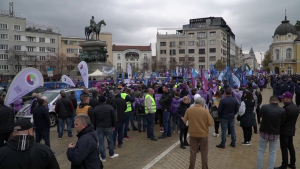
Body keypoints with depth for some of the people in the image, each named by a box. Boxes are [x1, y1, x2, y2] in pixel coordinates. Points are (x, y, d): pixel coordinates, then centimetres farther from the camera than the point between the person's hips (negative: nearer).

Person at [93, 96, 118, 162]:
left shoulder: (95, 109, -1)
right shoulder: (110, 107, -5)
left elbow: (93, 119, 3)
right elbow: (114, 118, -2)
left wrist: (95, 127, 12)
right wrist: (113, 126, 9)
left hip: (99, 127, 1)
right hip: (108, 127, 0)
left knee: (101, 142, 6)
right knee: (110, 140, 15)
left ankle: (103, 157, 10)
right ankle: (111, 154, 28)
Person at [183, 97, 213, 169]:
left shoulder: (189, 110, -5)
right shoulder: (205, 111, -12)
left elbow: (185, 121, 3)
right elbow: (210, 123, -9)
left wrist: (182, 118, 23)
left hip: (192, 134, 2)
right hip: (203, 134, -2)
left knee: (193, 152, 13)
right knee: (204, 153, 12)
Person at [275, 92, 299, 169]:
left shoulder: (287, 108, -25)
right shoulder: (296, 107, 5)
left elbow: (281, 121, -21)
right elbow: (293, 119, 12)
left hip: (285, 131, -9)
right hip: (291, 130, 9)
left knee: (284, 148, -1)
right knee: (290, 146, 19)